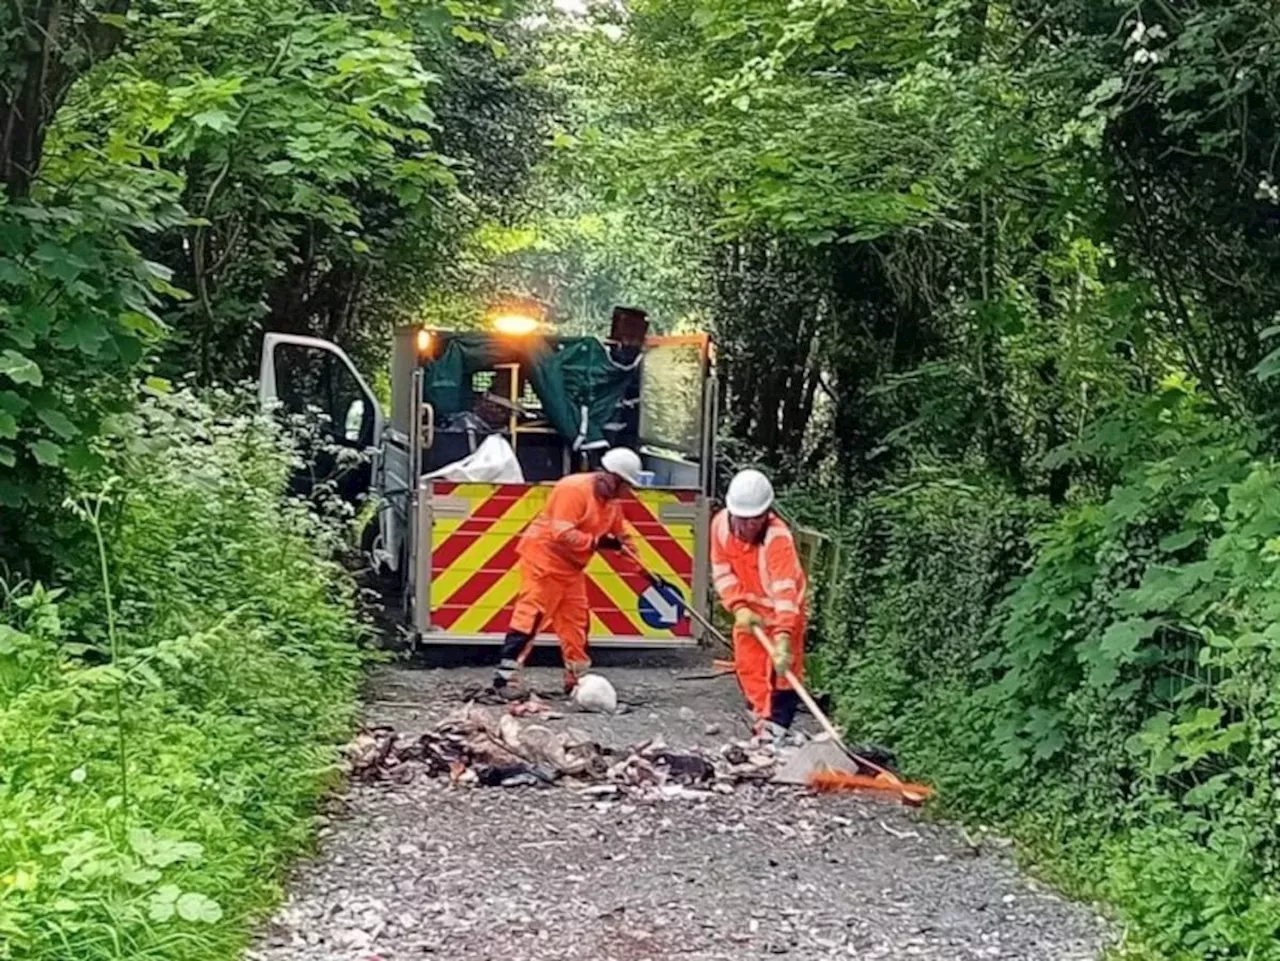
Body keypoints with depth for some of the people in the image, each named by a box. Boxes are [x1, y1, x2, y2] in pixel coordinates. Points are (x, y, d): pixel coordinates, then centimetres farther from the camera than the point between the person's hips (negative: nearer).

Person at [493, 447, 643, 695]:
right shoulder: (574, 489, -20)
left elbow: (621, 538, 16)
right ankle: (504, 676, -15)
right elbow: (562, 534, -28)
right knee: (531, 616, -14)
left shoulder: (611, 503, 9)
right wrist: (597, 542, -32)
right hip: (544, 557, -9)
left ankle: (577, 679, 18)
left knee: (576, 620, 10)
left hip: (571, 567, 9)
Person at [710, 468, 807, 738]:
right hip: (748, 608, 6)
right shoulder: (721, 524, -18)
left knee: (782, 668, -10)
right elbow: (722, 572, -9)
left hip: (783, 609, -6)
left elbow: (785, 590, -43)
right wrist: (739, 608, -23)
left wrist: (783, 635, -53)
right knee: (747, 667, 12)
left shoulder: (778, 537, -35)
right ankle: (763, 719, 28)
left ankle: (777, 727, -5)